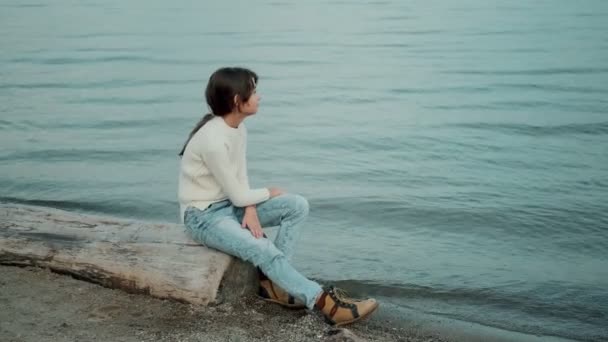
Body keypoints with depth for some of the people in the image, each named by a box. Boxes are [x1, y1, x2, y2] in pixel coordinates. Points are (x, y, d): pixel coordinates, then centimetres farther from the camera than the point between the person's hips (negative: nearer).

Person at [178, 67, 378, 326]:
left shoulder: (238, 127, 1)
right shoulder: (213, 140, -27)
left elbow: (240, 178, 3)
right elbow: (237, 195, -20)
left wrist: (251, 209, -15)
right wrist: (269, 192, -3)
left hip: (231, 204, 9)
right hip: (204, 215, -9)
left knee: (298, 206, -6)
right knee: (263, 250, -30)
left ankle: (270, 281, -8)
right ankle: (325, 303, -26)